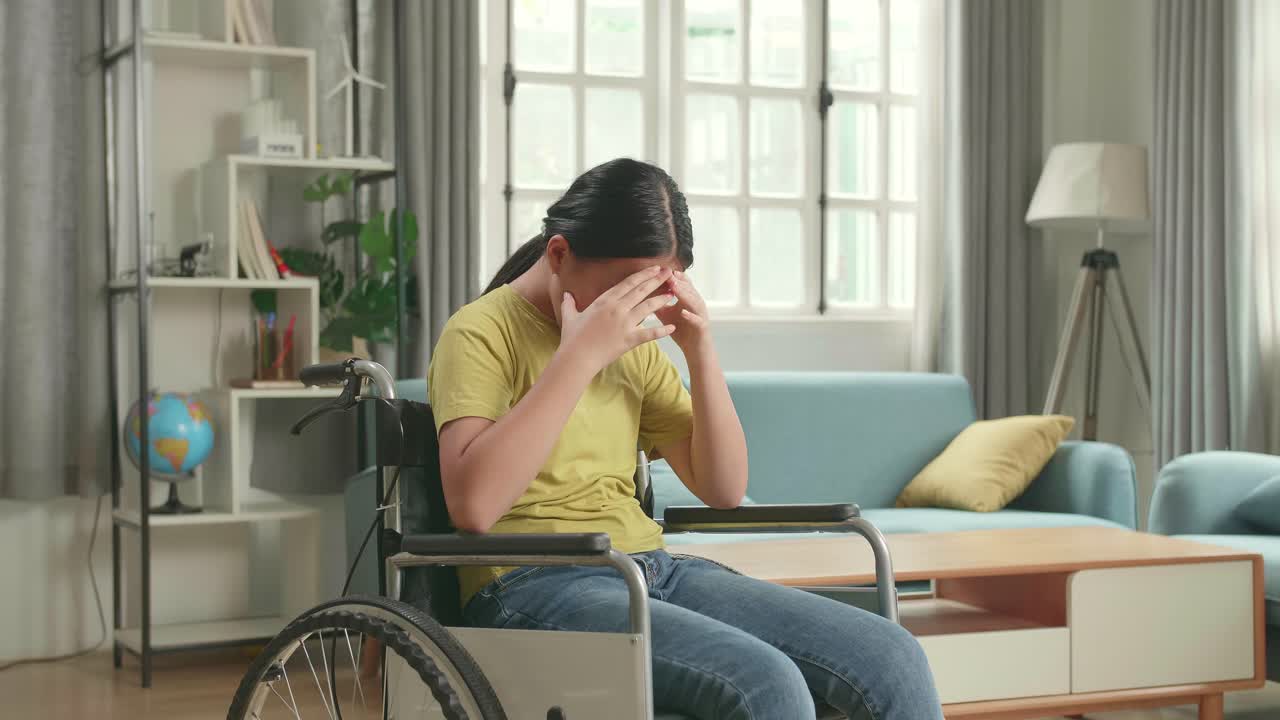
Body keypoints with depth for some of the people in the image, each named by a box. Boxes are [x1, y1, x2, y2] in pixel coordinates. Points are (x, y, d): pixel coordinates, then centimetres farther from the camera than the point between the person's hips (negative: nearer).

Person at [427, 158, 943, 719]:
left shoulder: (633, 344, 15)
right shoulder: (482, 332, -5)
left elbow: (723, 489, 13)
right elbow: (473, 505, -22)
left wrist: (700, 349, 0)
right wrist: (580, 355, -22)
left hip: (654, 570, 7)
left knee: (893, 659, -14)